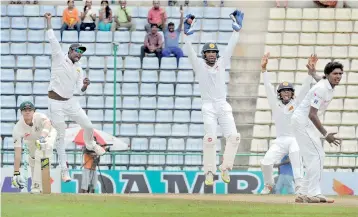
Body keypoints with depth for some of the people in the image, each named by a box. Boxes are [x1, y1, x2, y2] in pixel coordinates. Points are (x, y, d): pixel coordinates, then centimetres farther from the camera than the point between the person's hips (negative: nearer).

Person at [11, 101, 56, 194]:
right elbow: (17, 153, -34)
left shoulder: (39, 117, -37)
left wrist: (42, 138, -81)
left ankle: (37, 186, -26)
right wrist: (16, 173, -38)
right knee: (32, 161, 4)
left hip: (48, 135, -4)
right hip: (31, 141, 4)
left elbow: (47, 123, -63)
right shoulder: (18, 128, -32)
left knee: (40, 153, -27)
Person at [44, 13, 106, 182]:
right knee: (61, 136, -2)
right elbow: (52, 39, -14)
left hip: (71, 102, 5)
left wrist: (85, 85, -15)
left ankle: (89, 144, 42)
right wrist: (48, 21, -18)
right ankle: (64, 170, 4)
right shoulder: (59, 58, -5)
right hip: (56, 103, -5)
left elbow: (81, 89, 6)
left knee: (88, 126, 7)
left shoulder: (78, 68, 11)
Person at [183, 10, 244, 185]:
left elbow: (231, 47, 9)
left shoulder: (221, 63, 14)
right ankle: (209, 172, -6)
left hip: (223, 106, 3)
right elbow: (190, 51, -6)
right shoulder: (199, 65, 6)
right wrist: (187, 33, -18)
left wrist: (237, 29, 1)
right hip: (208, 107, -3)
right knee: (210, 138, -14)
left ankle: (225, 168, 3)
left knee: (233, 136, -10)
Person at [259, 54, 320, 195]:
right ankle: (269, 185, 15)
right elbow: (268, 87, 4)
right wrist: (264, 69, -5)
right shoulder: (275, 104, 11)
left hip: (295, 139, -2)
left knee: (295, 152, -32)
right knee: (266, 163, -13)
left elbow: (305, 88, -3)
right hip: (280, 141, 2)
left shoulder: (296, 103, 8)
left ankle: (299, 185, -36)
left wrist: (310, 70, -15)